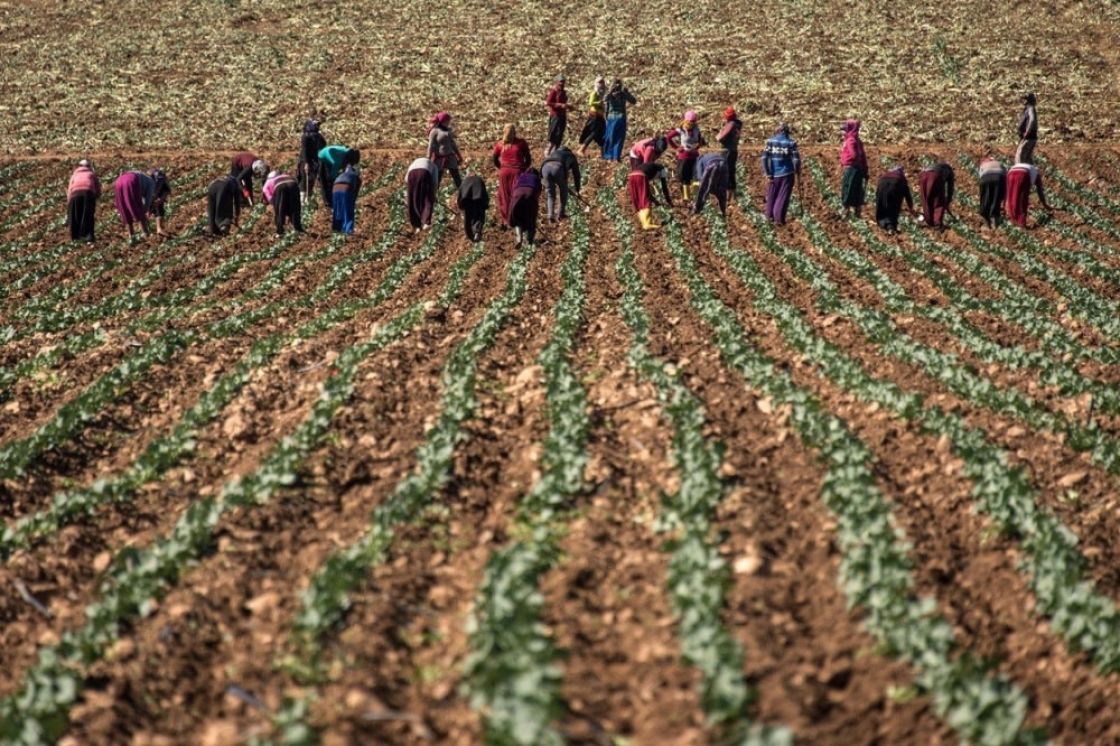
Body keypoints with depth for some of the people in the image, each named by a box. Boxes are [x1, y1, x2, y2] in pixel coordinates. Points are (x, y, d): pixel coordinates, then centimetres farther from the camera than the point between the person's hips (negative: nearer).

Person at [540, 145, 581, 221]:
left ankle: (550, 216, 7)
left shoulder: (553, 153, 45)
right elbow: (576, 174, 36)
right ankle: (561, 214, 20)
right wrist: (577, 190, 45)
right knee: (564, 191, 21)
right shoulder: (571, 156, 36)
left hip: (545, 167, 3)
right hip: (558, 168, -3)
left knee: (550, 193, 18)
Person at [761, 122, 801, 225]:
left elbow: (764, 157, -8)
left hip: (773, 174, 2)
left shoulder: (770, 141, -3)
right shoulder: (791, 142, -7)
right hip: (787, 174, -2)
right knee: (783, 197, 5)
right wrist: (798, 171, 6)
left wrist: (767, 173, -4)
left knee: (771, 196, 19)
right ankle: (779, 219, 2)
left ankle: (770, 216, 31)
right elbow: (796, 159, -10)